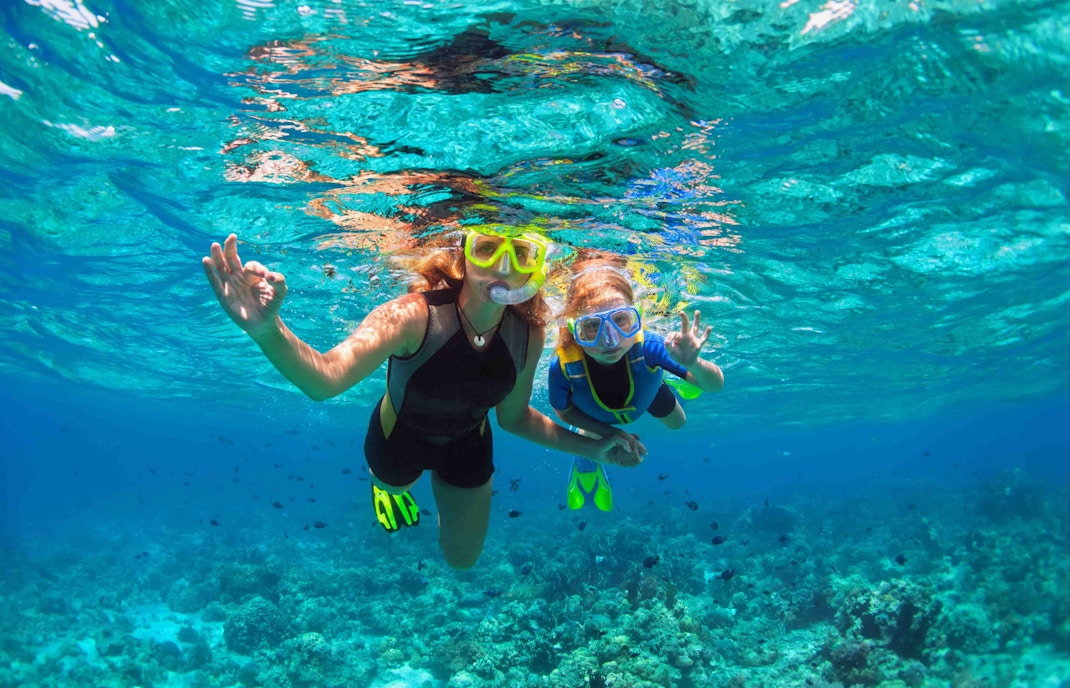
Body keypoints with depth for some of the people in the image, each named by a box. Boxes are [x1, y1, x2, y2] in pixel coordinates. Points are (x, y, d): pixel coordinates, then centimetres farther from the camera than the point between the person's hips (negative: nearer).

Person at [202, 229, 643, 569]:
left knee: (462, 559, 24)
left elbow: (513, 416, -9)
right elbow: (324, 379, -56)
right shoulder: (413, 316, -41)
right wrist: (268, 331, -76)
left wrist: (590, 448, -11)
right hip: (399, 438, -2)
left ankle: (445, 492, 52)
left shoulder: (528, 335, -27)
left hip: (467, 447, 3)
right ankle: (387, 485, 68)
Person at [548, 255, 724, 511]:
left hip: (646, 391, 1)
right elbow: (563, 411, -20)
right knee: (587, 460, 21)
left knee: (677, 423, 27)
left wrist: (693, 364, -60)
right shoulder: (563, 367, -45)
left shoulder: (647, 346, -48)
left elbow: (716, 384, -39)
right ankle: (585, 468, 58)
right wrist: (610, 433, -24)